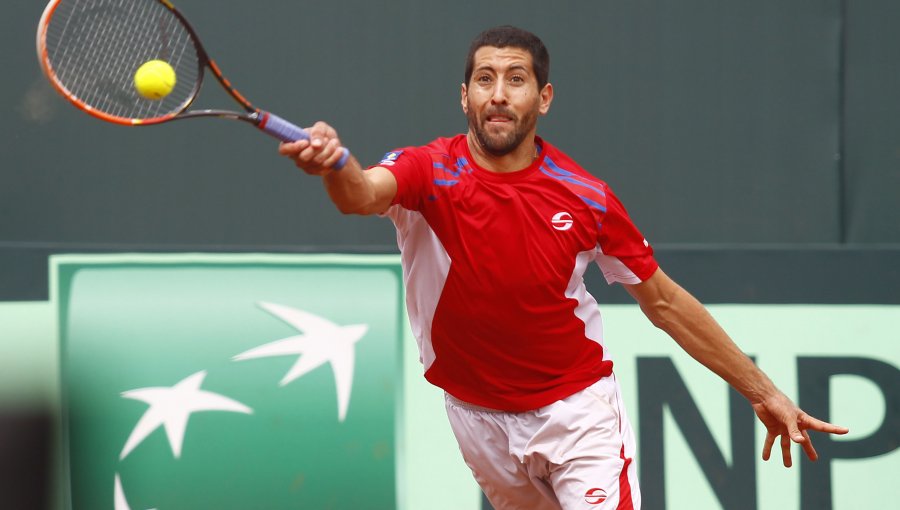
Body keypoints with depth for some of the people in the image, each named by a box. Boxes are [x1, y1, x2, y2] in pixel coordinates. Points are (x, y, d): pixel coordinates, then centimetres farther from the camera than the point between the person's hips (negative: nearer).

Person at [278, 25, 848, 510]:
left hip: (579, 411, -1)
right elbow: (363, 195, -39)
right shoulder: (429, 173, -16)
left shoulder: (586, 198, -12)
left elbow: (664, 301, -1)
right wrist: (336, 166, -65)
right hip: (479, 417, 1)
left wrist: (761, 391, 0)